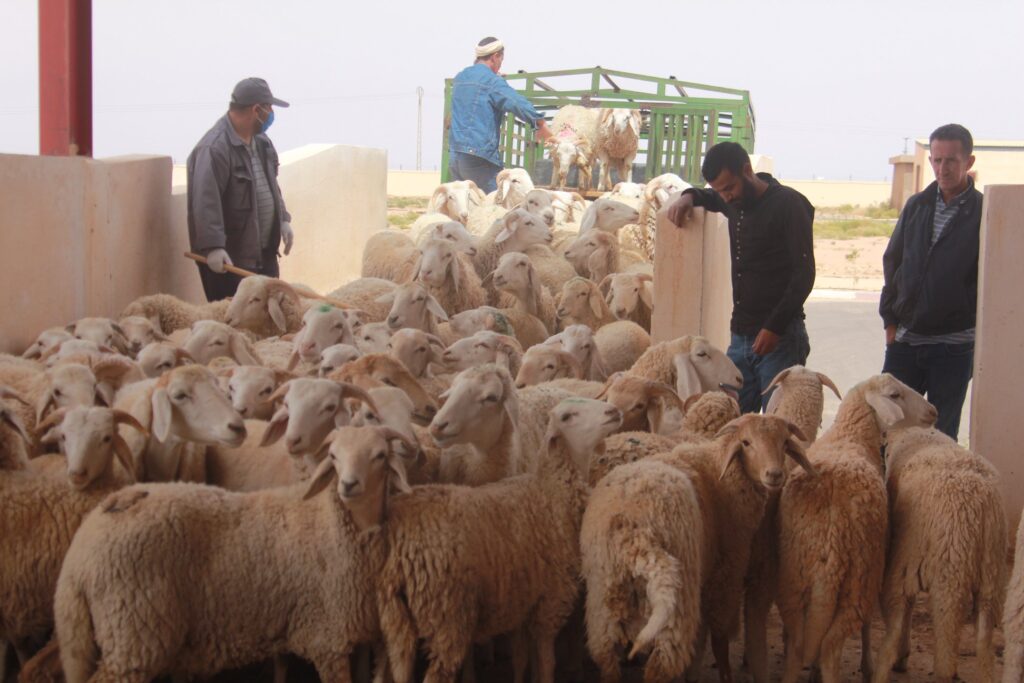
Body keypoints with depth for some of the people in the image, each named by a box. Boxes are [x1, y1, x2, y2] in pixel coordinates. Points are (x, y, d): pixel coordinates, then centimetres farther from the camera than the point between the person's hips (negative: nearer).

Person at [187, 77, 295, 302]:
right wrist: (213, 247, -30)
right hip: (229, 259, -9)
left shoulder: (261, 140, 11)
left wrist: (283, 219, 16)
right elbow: (205, 202, -25)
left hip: (264, 253, 9)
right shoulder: (214, 148, -20)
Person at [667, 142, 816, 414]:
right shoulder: (736, 203, 13)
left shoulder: (788, 204, -8)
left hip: (780, 337, -7)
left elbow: (804, 274, -14)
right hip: (741, 337, 7)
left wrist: (774, 328, -21)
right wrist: (689, 196, 15)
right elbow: (709, 198, 39)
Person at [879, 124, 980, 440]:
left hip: (953, 345, -4)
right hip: (905, 340, 4)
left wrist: (979, 329, -10)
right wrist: (890, 320, 8)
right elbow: (892, 262, 13)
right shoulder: (916, 206, 8)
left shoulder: (984, 214, -6)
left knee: (941, 436, 4)